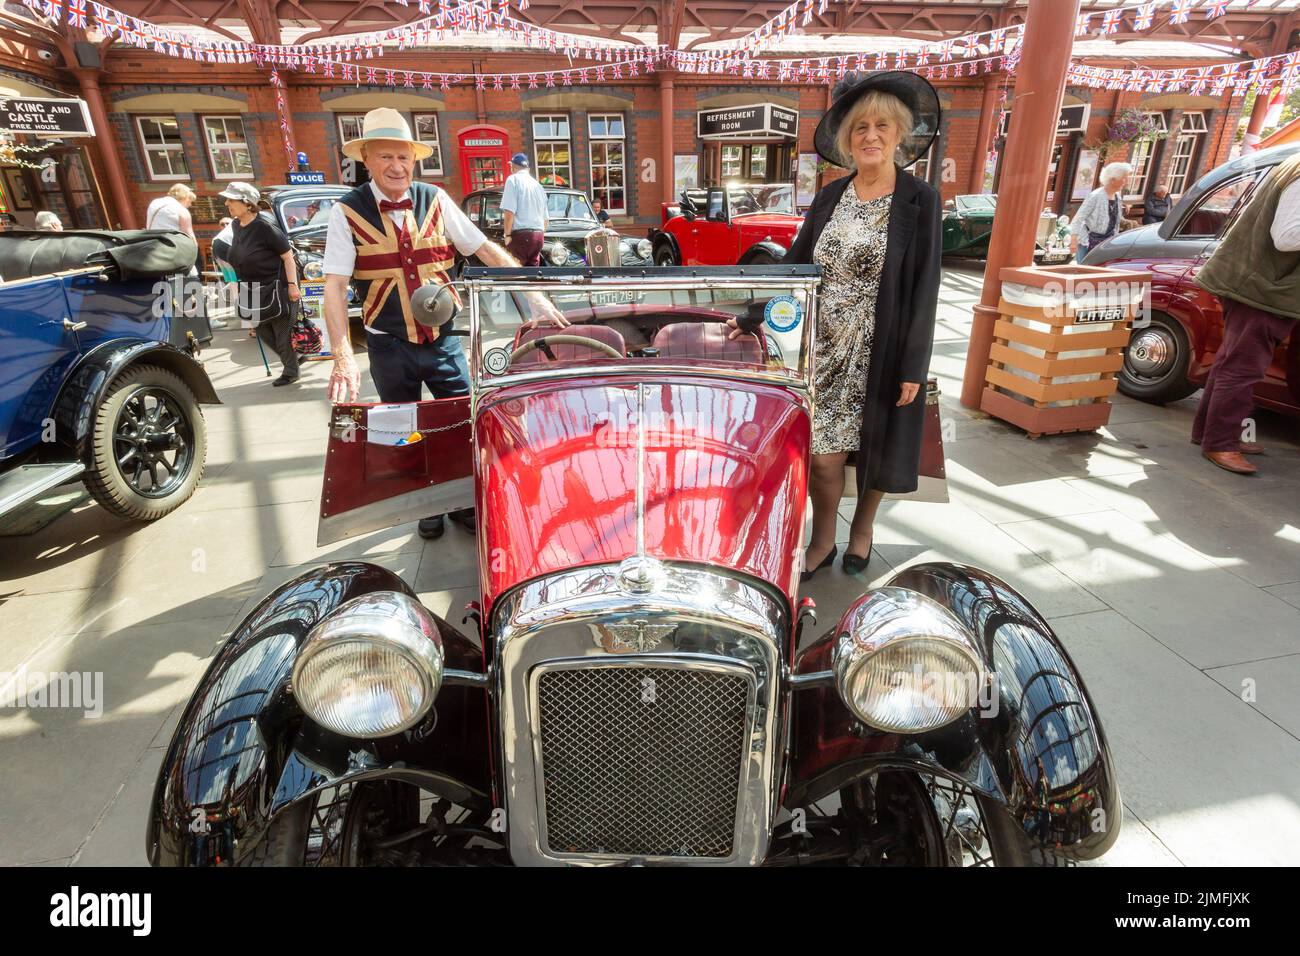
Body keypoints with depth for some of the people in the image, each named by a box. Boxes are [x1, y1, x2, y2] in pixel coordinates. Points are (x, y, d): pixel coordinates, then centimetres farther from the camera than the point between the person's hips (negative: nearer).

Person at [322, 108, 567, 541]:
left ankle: (464, 503, 28)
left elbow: (487, 250, 0)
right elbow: (334, 286, -11)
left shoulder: (435, 200, 0)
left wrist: (535, 296, -8)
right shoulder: (347, 212, -6)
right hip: (389, 347, -1)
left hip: (443, 340, 2)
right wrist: (344, 357, -22)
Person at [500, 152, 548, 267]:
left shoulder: (513, 179, -1)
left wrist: (507, 235, -8)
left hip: (521, 234, -7)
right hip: (539, 235, 7)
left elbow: (510, 211, -13)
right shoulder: (538, 185, 20)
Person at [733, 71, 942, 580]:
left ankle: (862, 529, 34)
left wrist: (913, 367, -12)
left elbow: (924, 289, -8)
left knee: (873, 446, 10)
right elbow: (794, 264, 10)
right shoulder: (831, 196, 7)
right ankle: (823, 541, 21)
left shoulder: (920, 200, -5)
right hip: (825, 347, 3)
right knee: (822, 452, 2)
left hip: (882, 352, -2)